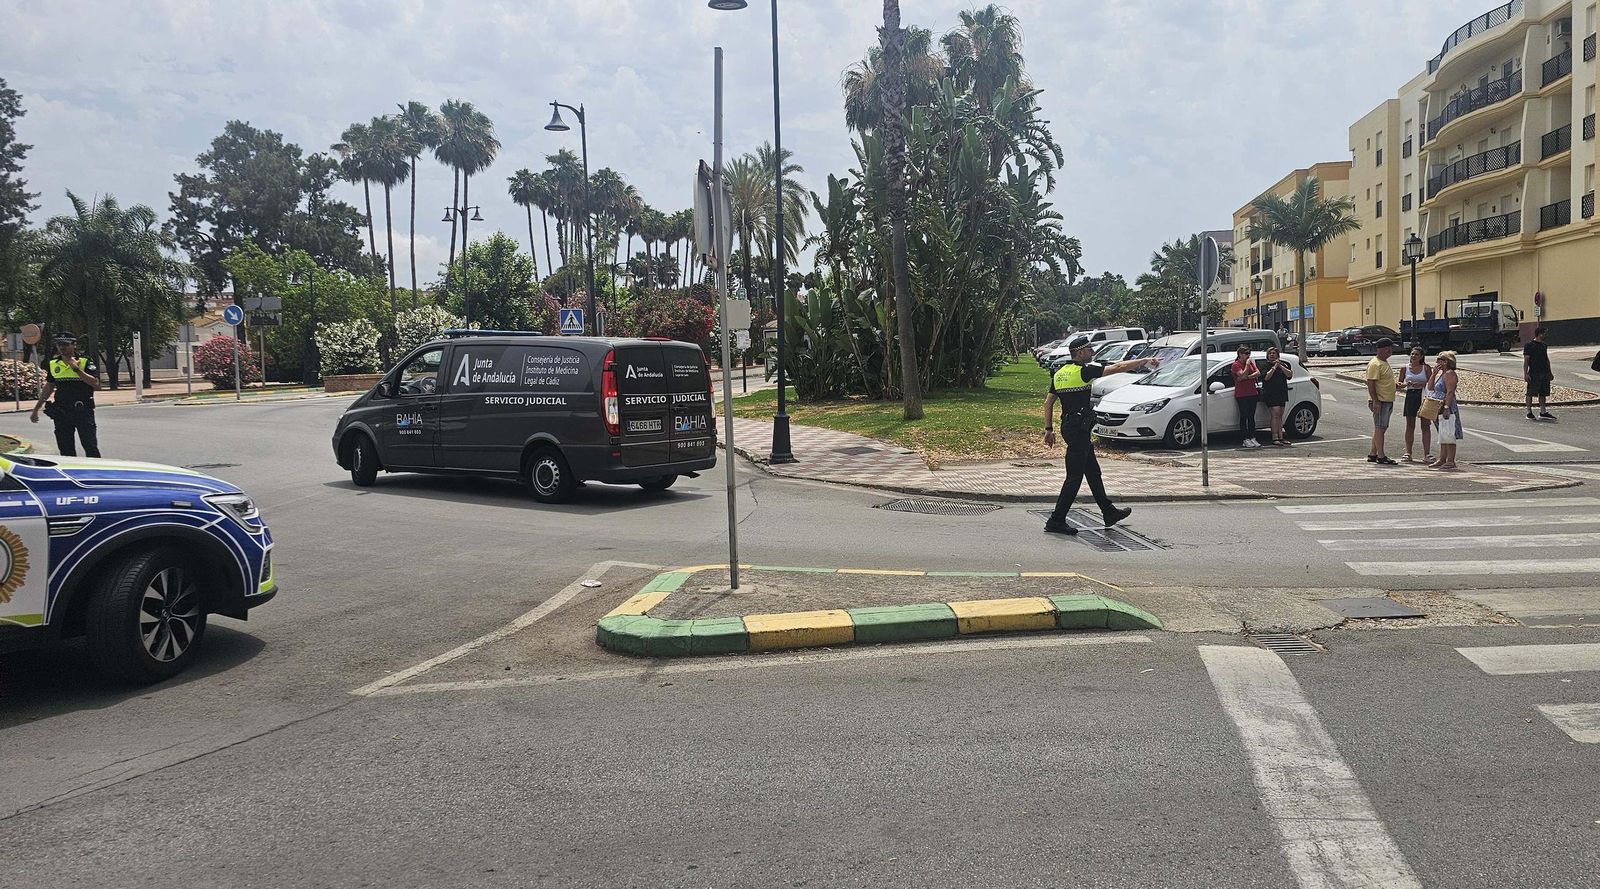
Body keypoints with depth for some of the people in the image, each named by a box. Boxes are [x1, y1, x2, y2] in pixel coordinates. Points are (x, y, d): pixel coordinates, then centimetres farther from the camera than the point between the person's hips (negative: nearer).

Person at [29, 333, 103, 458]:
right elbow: (49, 388, 21)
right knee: (65, 449, 9)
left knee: (90, 447, -7)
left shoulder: (85, 363, -3)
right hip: (61, 413, 5)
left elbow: (95, 384, -15)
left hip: (83, 411, -5)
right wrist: (36, 409, 21)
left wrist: (76, 369, -20)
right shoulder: (52, 365, 11)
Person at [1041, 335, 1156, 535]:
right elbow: (1118, 368, -11)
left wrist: (1049, 429, 15)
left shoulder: (1060, 373, 11)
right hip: (1079, 429, -9)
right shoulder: (1084, 370, -13)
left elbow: (1048, 403, 12)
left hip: (1068, 427, 9)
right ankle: (1056, 521, -4)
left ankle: (1109, 512, 28)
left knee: (1093, 472, 18)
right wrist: (1145, 361, 0)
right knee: (1074, 476, -5)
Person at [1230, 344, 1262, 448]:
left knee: (1251, 417, 8)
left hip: (1252, 393, 6)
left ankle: (1253, 438, 11)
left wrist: (1247, 377, -14)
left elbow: (1258, 373, 0)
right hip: (1241, 395, -6)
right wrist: (1247, 364, -14)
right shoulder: (1236, 365, -7)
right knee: (1244, 417, -3)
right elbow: (1243, 375, -21)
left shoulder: (1250, 362, 13)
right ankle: (1246, 439, -1)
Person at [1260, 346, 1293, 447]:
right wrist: (1274, 367, -14)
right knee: (1276, 413, -16)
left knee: (1280, 416, 8)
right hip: (1270, 394, -5)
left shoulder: (1283, 364, 13)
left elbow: (1290, 374, 0)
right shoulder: (1265, 365, 1)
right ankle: (1275, 438, -18)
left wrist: (1280, 366, -10)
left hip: (1282, 393, 5)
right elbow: (1266, 377, -13)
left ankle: (1280, 437, 12)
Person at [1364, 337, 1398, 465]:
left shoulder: (1385, 362, 17)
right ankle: (1381, 457, -7)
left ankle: (1372, 454, 16)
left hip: (1387, 401, 10)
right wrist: (1375, 401, -25)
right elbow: (1370, 384, -21)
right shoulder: (1375, 364, -15)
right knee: (1379, 428, -8)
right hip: (1380, 402, -10)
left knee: (1381, 428, 11)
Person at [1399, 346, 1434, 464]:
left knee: (1426, 426, -1)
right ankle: (1408, 453, 10)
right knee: (1410, 426, 4)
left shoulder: (1425, 368, 3)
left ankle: (1427, 454, 1)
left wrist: (1422, 384, -16)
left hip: (1423, 396, -1)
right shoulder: (1405, 368, 5)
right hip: (1410, 396, 1)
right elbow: (1399, 383, 9)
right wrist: (1405, 384, -12)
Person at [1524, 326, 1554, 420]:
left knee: (1543, 393, 9)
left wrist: (1550, 372, 21)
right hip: (1533, 374, -7)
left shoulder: (1544, 345, 15)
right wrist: (1525, 374, -15)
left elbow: (1547, 359, 22)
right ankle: (1529, 412, 3)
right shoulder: (1529, 345, -8)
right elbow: (1526, 360, -10)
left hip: (1544, 373, 7)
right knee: (1530, 393, -2)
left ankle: (1543, 412, 15)